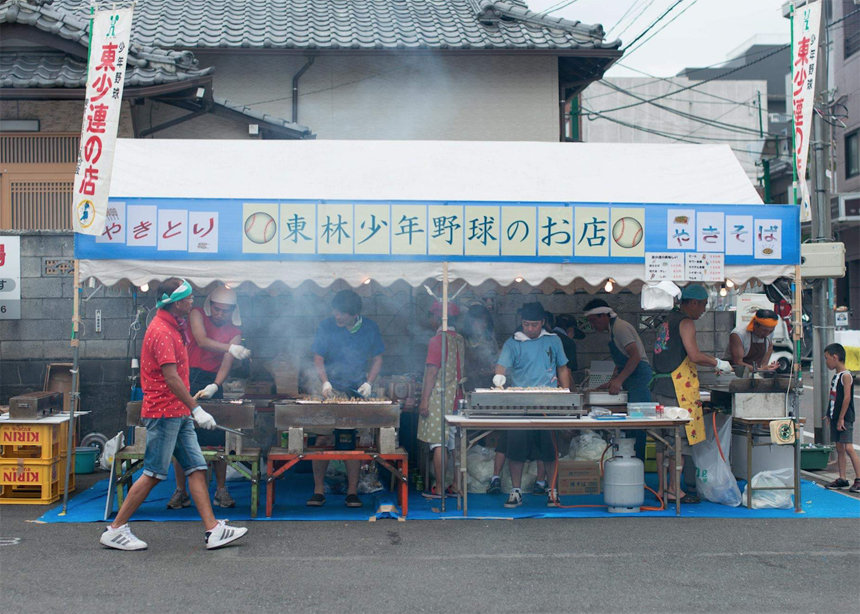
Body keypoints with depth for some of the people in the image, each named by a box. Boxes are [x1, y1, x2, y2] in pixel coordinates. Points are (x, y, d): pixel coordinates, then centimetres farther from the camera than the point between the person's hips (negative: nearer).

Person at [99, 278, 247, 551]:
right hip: (164, 412, -10)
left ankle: (213, 529, 4)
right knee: (153, 474, -3)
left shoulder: (171, 328, 15)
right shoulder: (161, 331, -16)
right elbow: (171, 377, -22)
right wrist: (196, 409, -22)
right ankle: (115, 530, 8)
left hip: (178, 414, 10)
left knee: (197, 468, 4)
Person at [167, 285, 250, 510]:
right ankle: (180, 491, 6)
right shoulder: (197, 314, 2)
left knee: (217, 437, -5)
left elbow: (227, 363, -7)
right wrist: (230, 348, -29)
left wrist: (214, 386, -24)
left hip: (212, 381, 1)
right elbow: (202, 341, -16)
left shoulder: (234, 331, 4)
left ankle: (221, 490, 5)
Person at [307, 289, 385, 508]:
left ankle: (352, 492, 8)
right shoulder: (326, 326, -1)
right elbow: (318, 359, 1)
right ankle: (318, 490, 4)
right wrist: (325, 383, -15)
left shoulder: (370, 328, 3)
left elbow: (377, 359, 10)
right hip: (330, 391, -1)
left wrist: (368, 383, -5)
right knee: (322, 437, -5)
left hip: (357, 393, 1)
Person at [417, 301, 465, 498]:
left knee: (438, 444, -4)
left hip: (438, 398, -8)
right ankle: (456, 487, 14)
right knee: (456, 443, 10)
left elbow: (432, 372, -16)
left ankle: (438, 489, -1)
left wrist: (424, 400, -14)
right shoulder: (460, 339, 10)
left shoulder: (437, 340, -12)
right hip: (456, 398, 8)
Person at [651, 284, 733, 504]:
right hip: (678, 389, -9)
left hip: (660, 387, 9)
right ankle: (674, 490, 1)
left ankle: (662, 488, 15)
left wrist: (711, 361, 24)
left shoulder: (667, 321, 19)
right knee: (680, 439, -2)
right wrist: (718, 363, -5)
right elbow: (694, 356, -20)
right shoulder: (686, 322, -9)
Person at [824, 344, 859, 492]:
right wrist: (830, 415, 15)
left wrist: (841, 418, -18)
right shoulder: (836, 376, 14)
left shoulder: (846, 375, -12)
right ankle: (842, 479, 14)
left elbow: (847, 398, -17)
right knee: (839, 448, 9)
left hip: (845, 419, -9)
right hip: (835, 418, 9)